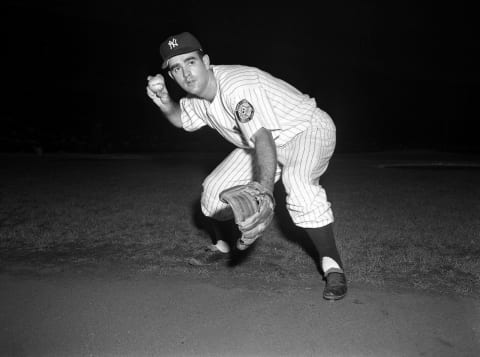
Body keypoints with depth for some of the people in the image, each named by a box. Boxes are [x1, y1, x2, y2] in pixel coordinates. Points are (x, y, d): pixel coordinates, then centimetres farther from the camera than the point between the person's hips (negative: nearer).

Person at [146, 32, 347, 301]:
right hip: (264, 139, 8)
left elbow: (264, 141, -43)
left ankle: (333, 266, -19)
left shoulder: (236, 87, -33)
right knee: (215, 190, -1)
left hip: (307, 129, -7)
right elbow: (182, 119, 16)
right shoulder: (198, 96, -5)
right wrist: (164, 102, -6)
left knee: (299, 186, -38)